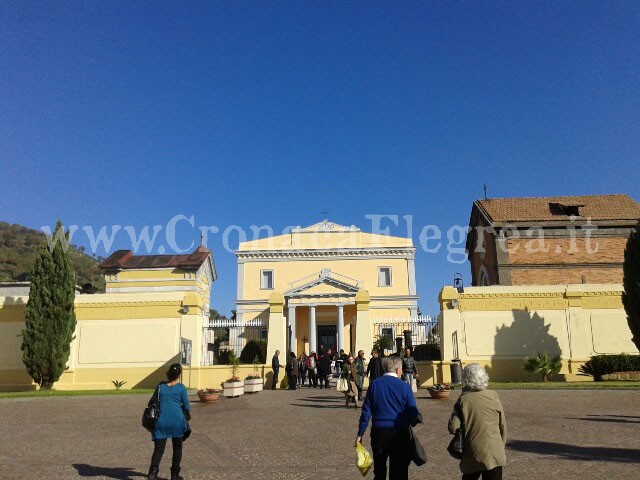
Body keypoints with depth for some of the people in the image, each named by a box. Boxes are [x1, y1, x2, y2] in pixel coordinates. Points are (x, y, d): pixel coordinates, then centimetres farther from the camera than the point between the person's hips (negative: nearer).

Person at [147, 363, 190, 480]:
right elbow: (186, 406, 4)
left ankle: (153, 470, -19)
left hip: (161, 421, 2)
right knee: (177, 448, 15)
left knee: (159, 448, 5)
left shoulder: (160, 386, 8)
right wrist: (187, 415, 25)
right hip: (177, 420, -2)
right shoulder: (181, 388, 0)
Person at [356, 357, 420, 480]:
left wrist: (360, 433, 6)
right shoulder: (404, 387, -7)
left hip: (378, 431, 2)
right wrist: (410, 422, 17)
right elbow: (413, 413, -6)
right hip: (399, 433, -2)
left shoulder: (374, 384, 0)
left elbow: (366, 411, 0)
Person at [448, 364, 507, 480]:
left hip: (471, 454, 0)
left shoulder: (463, 400, -9)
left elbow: (453, 428, -12)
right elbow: (503, 425, 3)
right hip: (494, 453, 1)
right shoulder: (493, 396, -4)